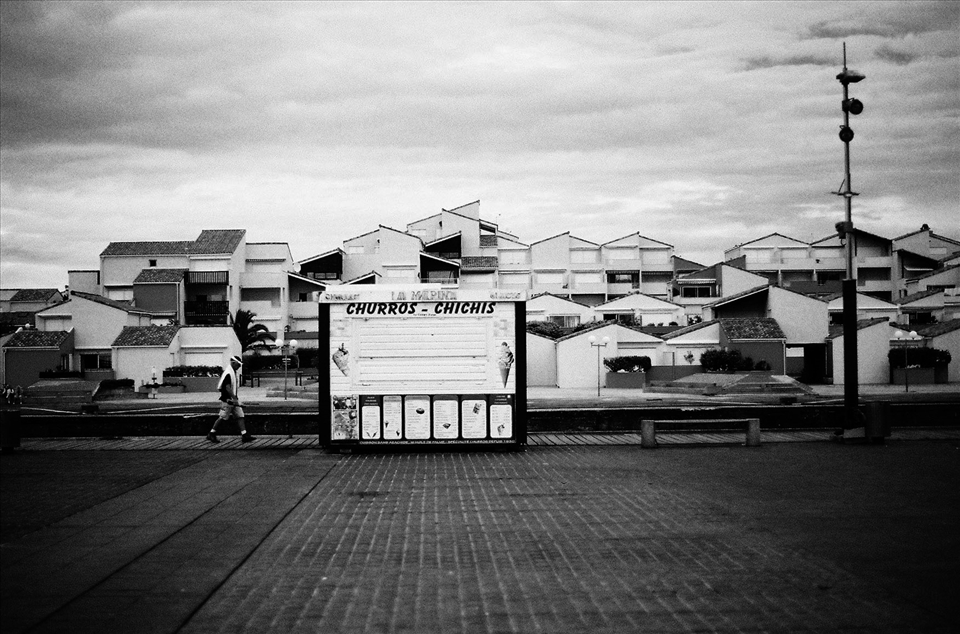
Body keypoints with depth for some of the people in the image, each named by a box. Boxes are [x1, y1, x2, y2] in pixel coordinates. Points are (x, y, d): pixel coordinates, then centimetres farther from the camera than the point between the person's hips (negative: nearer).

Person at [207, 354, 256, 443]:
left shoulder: (233, 372, 13)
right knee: (222, 417, -1)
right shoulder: (228, 373, -18)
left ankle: (244, 435, 0)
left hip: (233, 400, 9)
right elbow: (227, 388, -24)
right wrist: (235, 399, -25)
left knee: (240, 416, 3)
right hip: (227, 400, -9)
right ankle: (211, 434, 11)